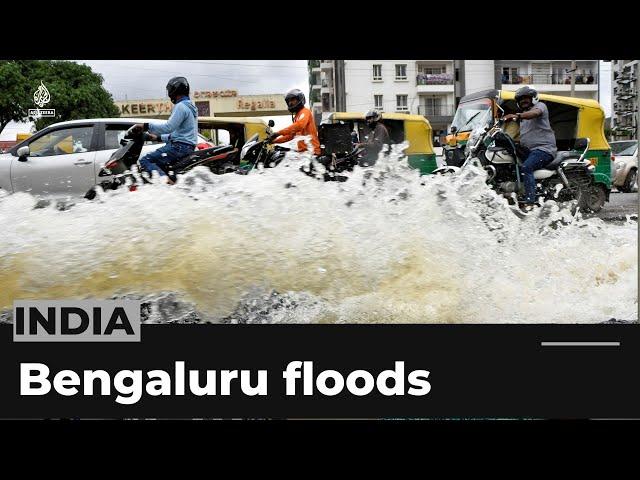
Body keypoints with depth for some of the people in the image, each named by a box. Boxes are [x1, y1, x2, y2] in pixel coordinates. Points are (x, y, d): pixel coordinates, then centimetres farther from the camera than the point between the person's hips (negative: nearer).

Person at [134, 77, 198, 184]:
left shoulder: (181, 106, -11)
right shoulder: (190, 106, 21)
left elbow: (168, 127, -21)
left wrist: (146, 126, -14)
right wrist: (159, 138, 25)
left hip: (180, 146, -11)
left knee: (145, 160, -15)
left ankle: (165, 180, -33)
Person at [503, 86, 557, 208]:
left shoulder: (540, 106, 2)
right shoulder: (523, 115, 29)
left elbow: (535, 113, -24)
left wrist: (517, 116, -42)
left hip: (543, 148, -10)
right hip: (528, 150, 10)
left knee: (526, 167, -33)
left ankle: (529, 201, -40)